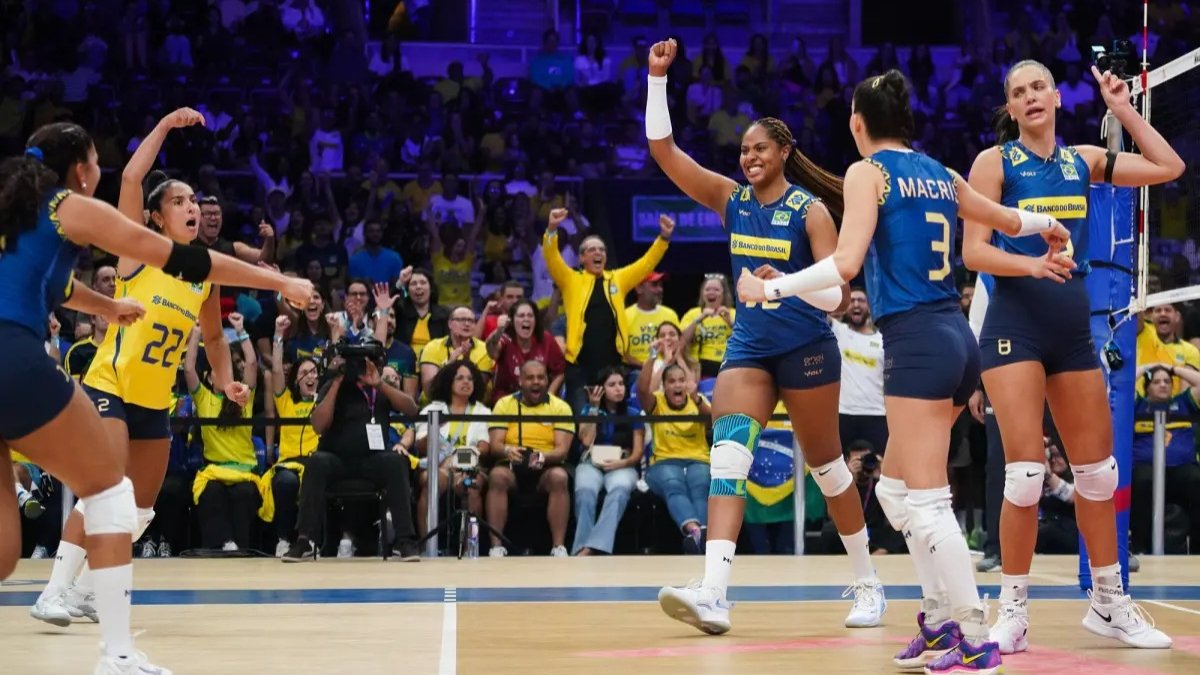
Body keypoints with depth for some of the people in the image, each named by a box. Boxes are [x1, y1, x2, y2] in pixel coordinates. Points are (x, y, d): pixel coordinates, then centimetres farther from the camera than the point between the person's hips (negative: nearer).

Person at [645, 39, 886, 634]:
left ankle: (868, 584, 25)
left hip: (806, 349, -4)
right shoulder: (731, 199, 3)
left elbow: (835, 293, -14)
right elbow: (662, 148, -1)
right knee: (727, 457, -15)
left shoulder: (810, 209, -9)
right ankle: (713, 593, -25)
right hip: (748, 346, 4)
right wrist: (658, 78, -9)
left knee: (826, 464, 8)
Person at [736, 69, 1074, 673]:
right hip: (956, 336, 8)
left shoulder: (868, 171, -4)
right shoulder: (939, 174, 16)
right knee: (896, 489, 17)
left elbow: (846, 262, -16)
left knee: (926, 500, -7)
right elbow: (1008, 220, 33)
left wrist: (772, 288, -7)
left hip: (915, 340, -8)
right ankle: (942, 621, 16)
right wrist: (1048, 225, 54)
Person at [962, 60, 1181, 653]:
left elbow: (1168, 167, 15)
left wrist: (1123, 110, 12)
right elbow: (973, 251, -10)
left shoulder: (1082, 161, 10)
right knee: (1025, 470, -12)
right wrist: (1032, 264, -26)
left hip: (1073, 325, 5)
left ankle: (1110, 604, 22)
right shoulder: (995, 161, -3)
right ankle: (1013, 611, -1)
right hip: (1014, 323, -5)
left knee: (1098, 468, 9)